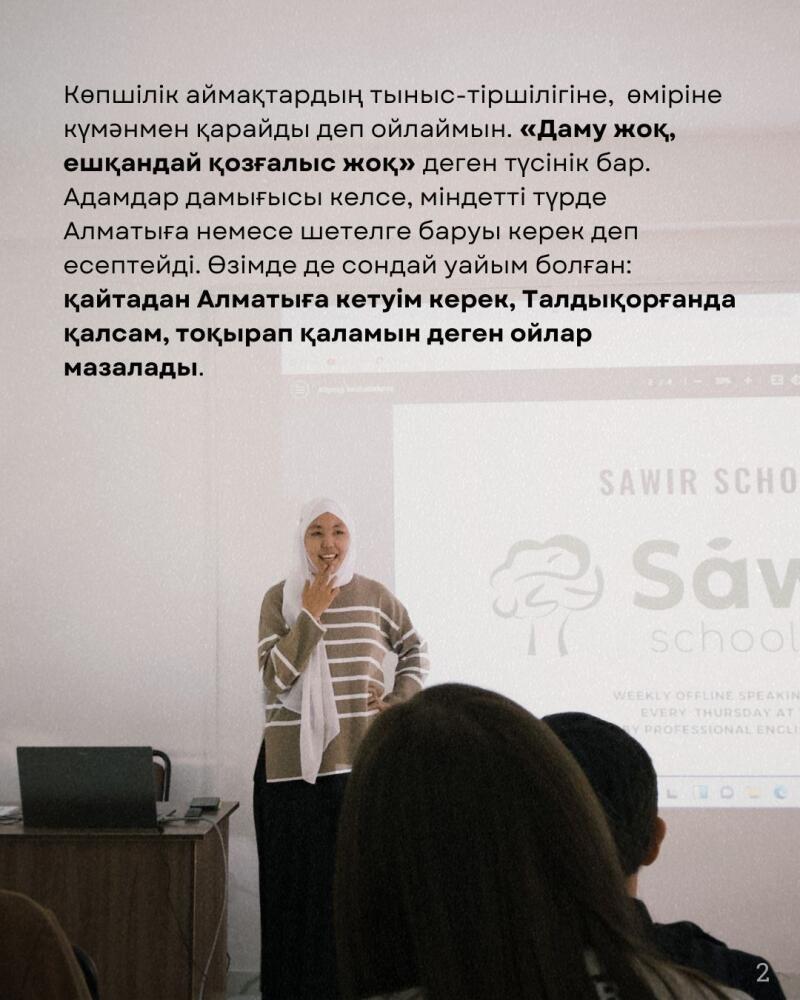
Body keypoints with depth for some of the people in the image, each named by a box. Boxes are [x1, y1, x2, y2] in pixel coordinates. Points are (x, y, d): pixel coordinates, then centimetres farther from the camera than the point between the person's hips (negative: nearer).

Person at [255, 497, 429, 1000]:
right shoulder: (281, 598, 0)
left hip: (361, 759, 2)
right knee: (298, 883, 2)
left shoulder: (374, 595, 5)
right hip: (295, 763, -1)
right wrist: (311, 615, -14)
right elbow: (275, 676, -10)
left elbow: (415, 647, 19)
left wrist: (401, 699, 4)